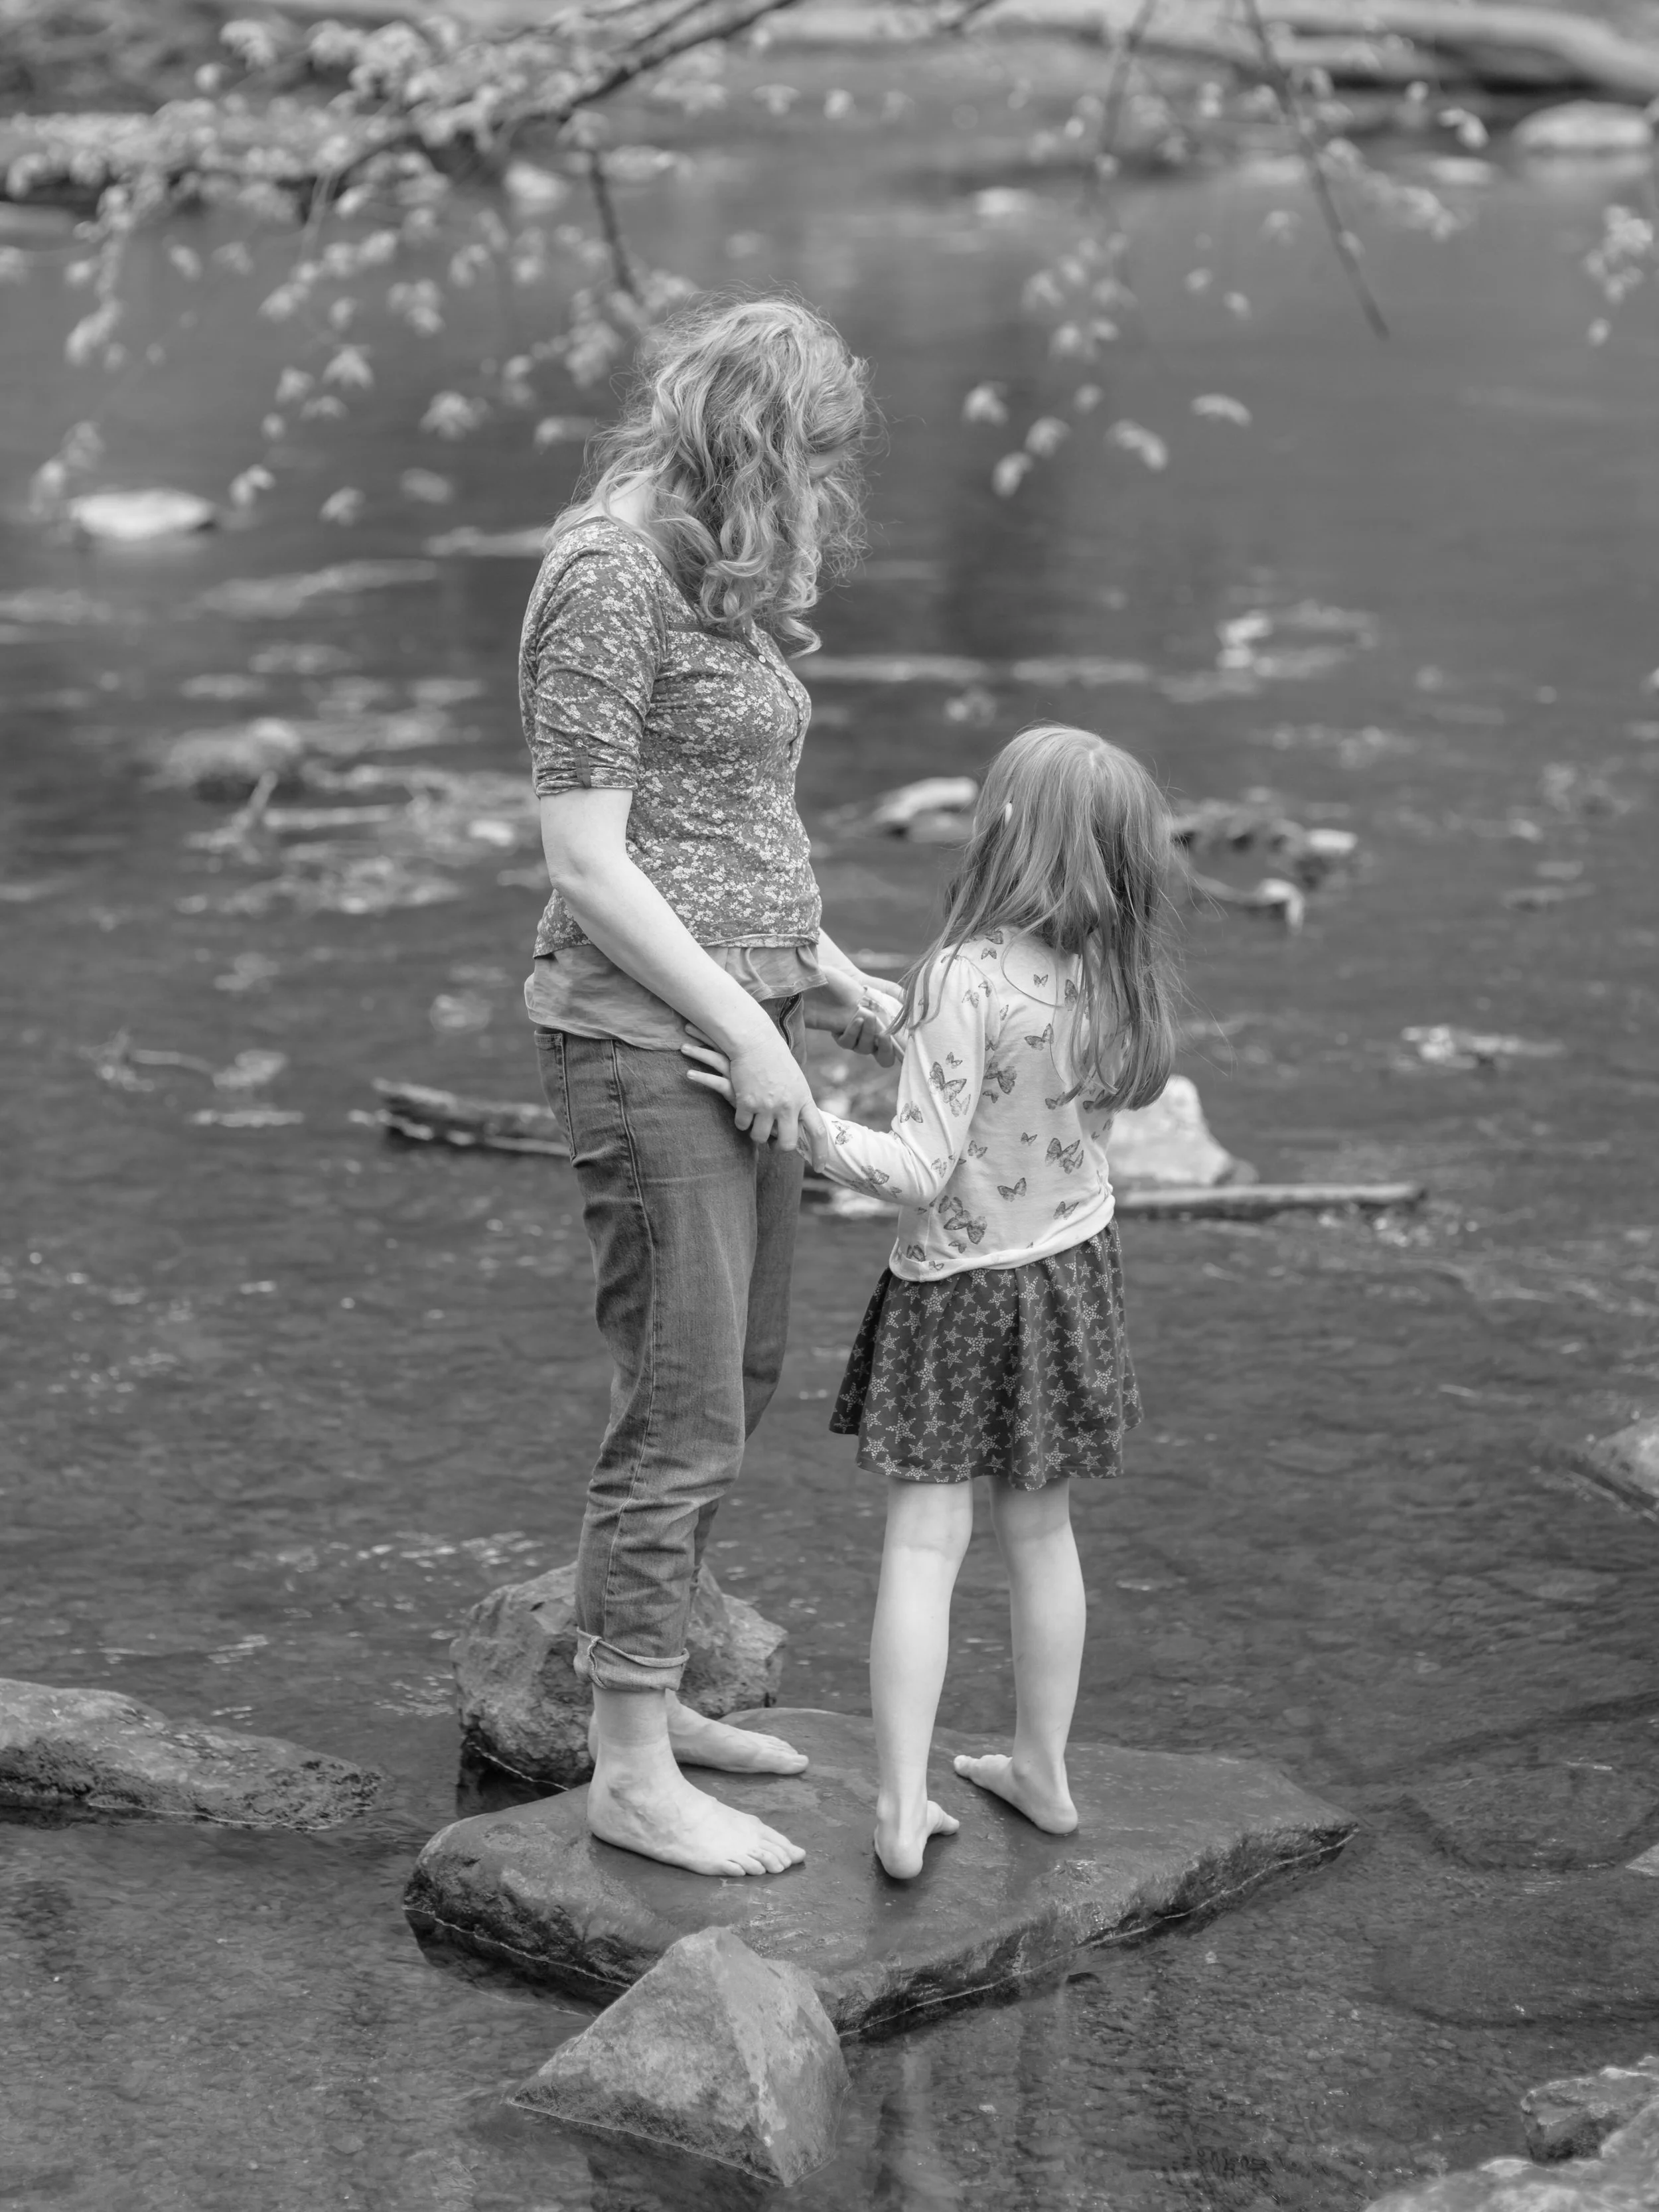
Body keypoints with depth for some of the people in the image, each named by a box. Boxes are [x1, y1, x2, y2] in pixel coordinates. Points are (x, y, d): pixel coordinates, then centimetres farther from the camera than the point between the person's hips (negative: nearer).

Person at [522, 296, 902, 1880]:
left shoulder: (716, 583, 13)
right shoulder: (610, 579, -16)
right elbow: (585, 859, -19)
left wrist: (826, 974, 12)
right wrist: (747, 1028, -17)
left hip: (737, 1022, 10)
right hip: (645, 1041, -10)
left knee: (733, 1382, 17)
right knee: (683, 1412, -5)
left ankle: (636, 1692, 29)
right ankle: (633, 1778, 3)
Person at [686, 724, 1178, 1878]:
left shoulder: (968, 980, -26)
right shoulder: (1113, 977, -7)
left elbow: (919, 1170, -25)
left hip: (960, 1284, -6)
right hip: (1077, 1265, 6)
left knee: (924, 1542, 0)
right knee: (1041, 1528, 18)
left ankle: (902, 1807, -3)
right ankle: (1044, 1769, 30)